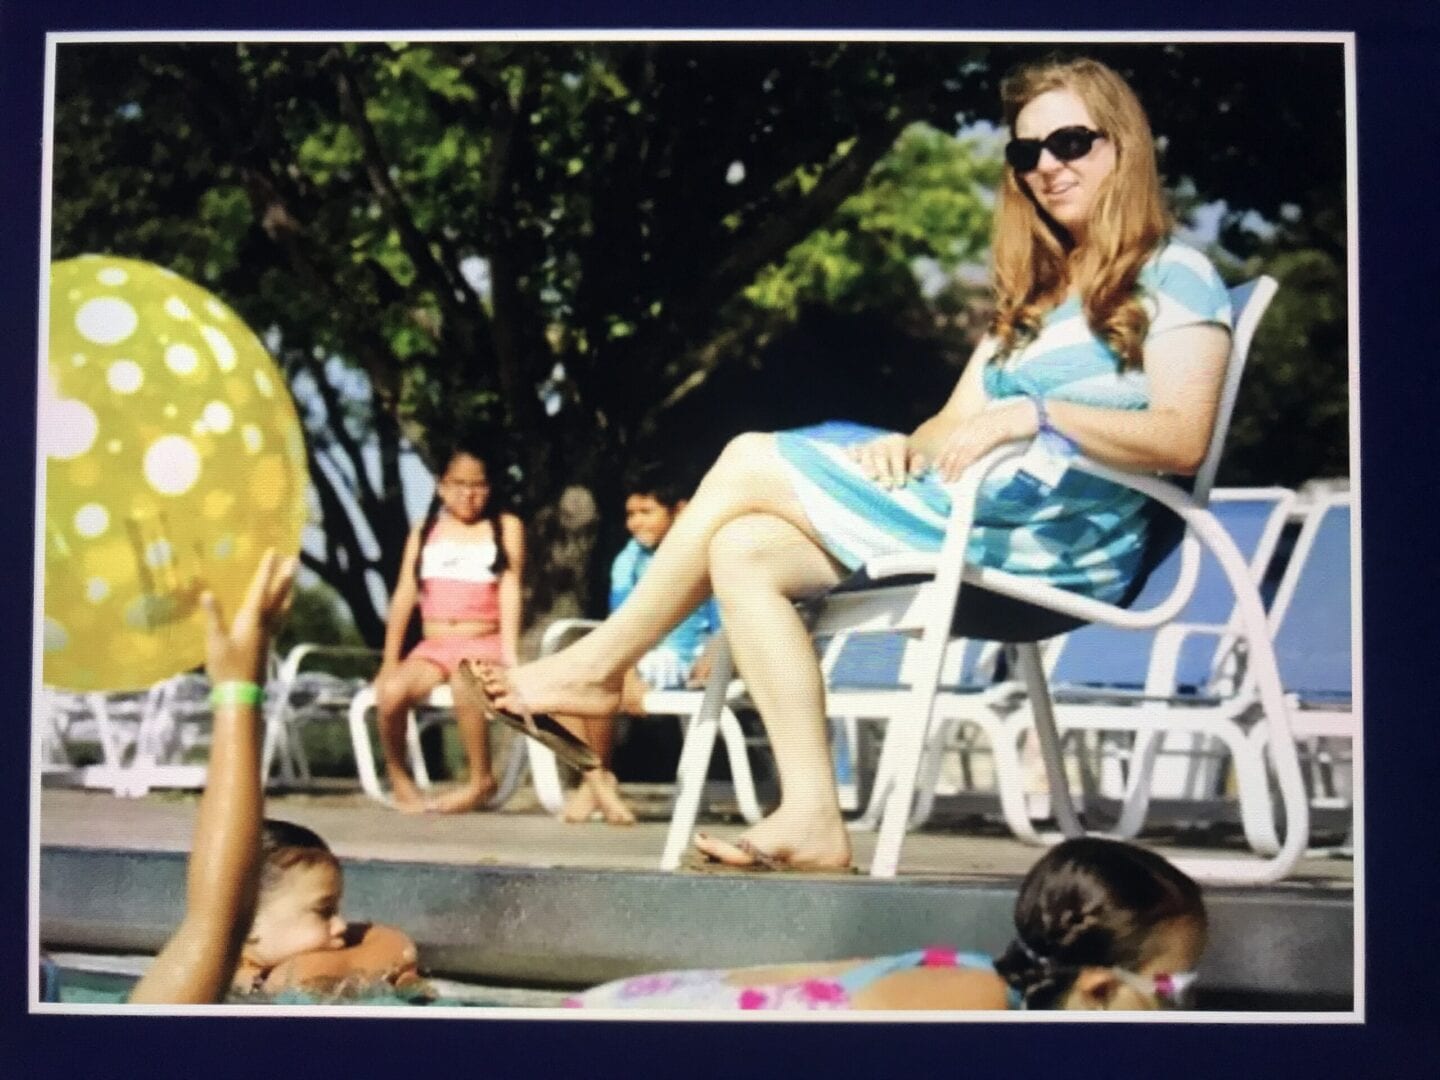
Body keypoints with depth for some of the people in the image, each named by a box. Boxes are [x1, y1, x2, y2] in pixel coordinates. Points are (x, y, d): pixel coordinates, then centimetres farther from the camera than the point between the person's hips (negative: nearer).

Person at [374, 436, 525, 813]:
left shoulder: (506, 527, 6)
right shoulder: (425, 530, 13)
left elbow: (510, 592, -3)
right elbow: (405, 596, 8)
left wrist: (509, 656, -14)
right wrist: (389, 660, 2)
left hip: (483, 645, -3)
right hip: (432, 647, 3)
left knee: (464, 689, -37)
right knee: (390, 693, -29)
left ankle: (481, 780, -13)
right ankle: (398, 777, -3)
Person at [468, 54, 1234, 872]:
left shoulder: (1173, 274, 2)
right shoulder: (1033, 295, 27)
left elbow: (1183, 438, -13)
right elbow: (956, 424, 18)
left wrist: (1036, 414, -22)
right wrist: (905, 446, -5)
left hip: (1058, 538, -8)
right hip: (978, 524, 8)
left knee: (753, 461, -11)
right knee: (743, 549, -14)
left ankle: (604, 665, 3)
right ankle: (812, 819, -19)